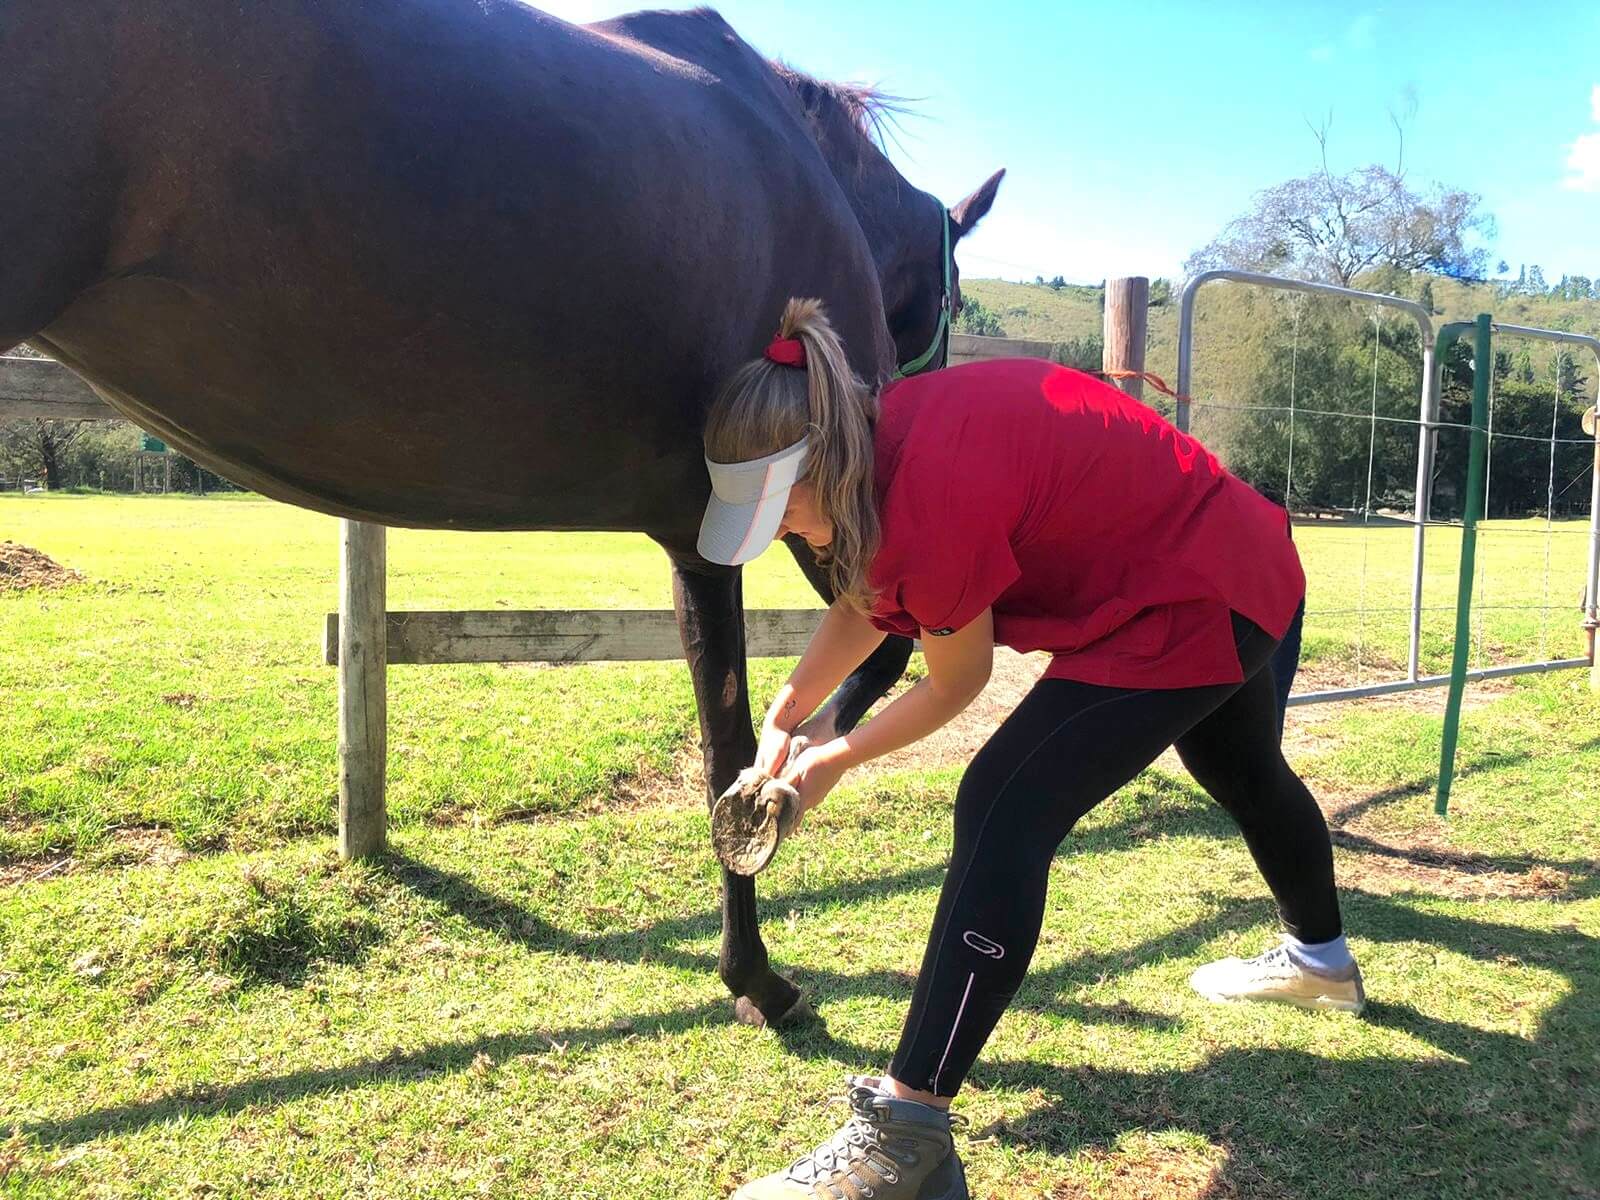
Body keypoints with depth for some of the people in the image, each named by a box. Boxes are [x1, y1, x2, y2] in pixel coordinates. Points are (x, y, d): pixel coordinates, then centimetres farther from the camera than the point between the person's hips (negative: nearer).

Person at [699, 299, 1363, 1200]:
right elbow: (866, 597, 9)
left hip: (1190, 606, -10)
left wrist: (834, 761, -2)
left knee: (1003, 815, -17)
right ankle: (1321, 960, 61)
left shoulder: (935, 493, -32)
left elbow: (955, 687, -16)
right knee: (1245, 776, 32)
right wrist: (785, 718, 8)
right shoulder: (891, 429, -5)